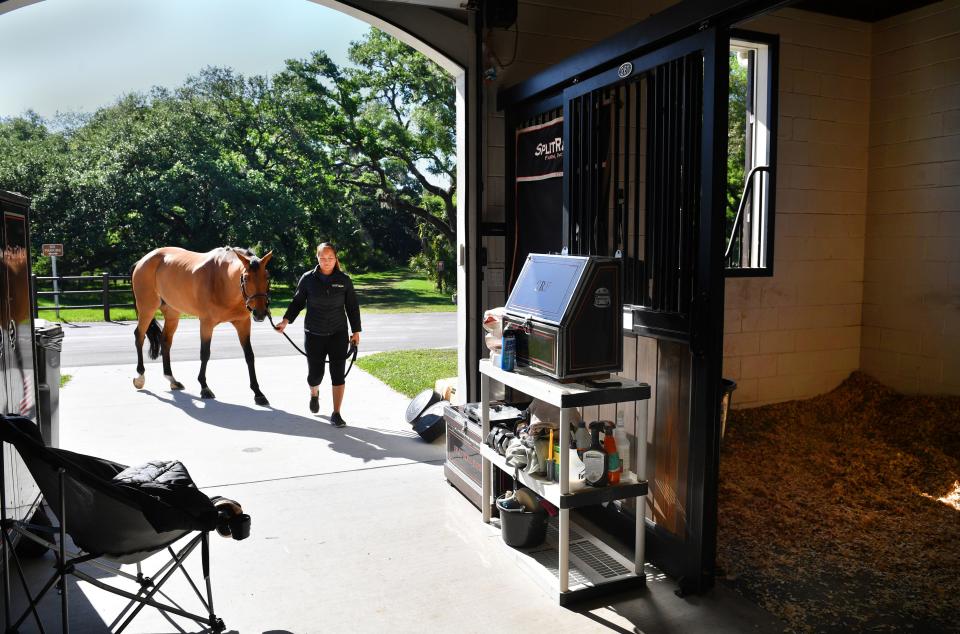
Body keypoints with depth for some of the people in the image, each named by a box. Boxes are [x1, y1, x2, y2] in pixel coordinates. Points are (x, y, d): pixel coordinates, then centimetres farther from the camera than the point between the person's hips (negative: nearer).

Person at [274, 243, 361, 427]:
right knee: (315, 374, 7)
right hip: (314, 335, 0)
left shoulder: (344, 280, -2)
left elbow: (352, 307, 5)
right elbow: (297, 302, 6)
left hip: (338, 334, 0)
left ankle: (336, 414, 8)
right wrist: (286, 320, -7)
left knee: (338, 375, -2)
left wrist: (356, 331, 5)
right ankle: (314, 394, 43)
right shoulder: (308, 279, -4)